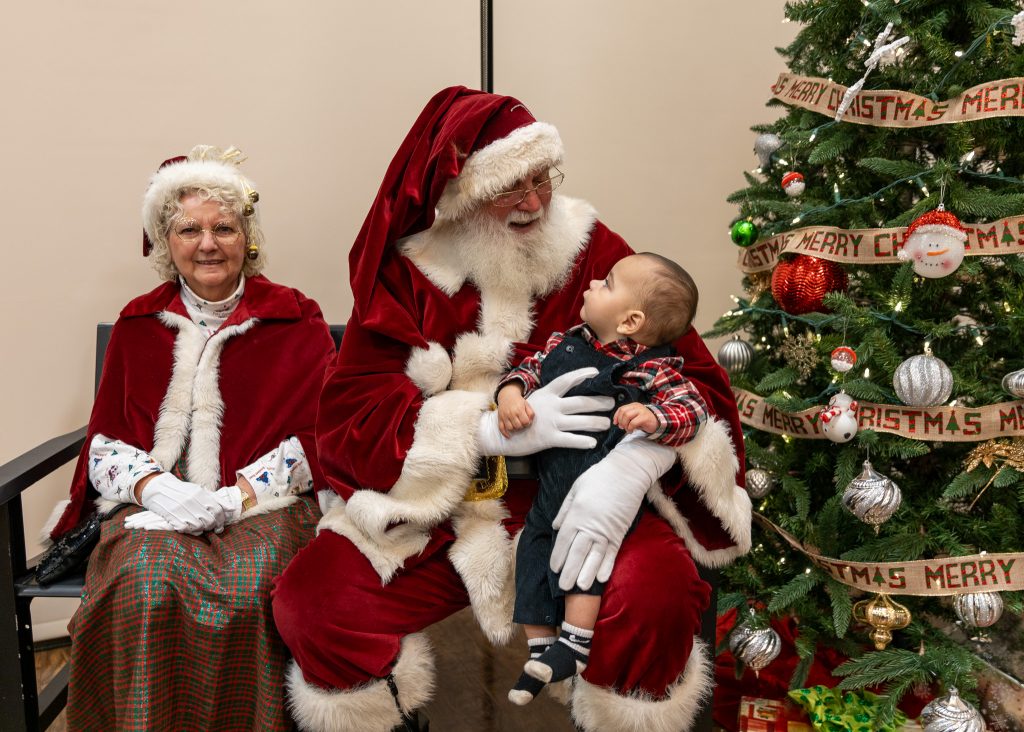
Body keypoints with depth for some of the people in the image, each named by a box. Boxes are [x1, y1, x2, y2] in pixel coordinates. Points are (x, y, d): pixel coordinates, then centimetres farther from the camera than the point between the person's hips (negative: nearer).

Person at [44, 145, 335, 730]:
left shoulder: (294, 320, 8)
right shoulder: (139, 325, 16)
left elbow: (319, 434, 0)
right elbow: (105, 443, 12)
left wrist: (237, 496, -13)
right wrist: (155, 488, -10)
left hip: (264, 501, -2)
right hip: (156, 504, 2)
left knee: (245, 594, -31)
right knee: (143, 592, -29)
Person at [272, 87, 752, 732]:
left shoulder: (593, 251, -1)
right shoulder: (407, 273, 0)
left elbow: (693, 379, -6)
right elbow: (349, 417, -9)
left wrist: (631, 466, -28)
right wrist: (494, 430, -23)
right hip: (434, 512, 1)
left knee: (660, 592, -29)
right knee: (310, 601, -18)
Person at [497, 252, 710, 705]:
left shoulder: (652, 369, -13)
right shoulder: (568, 342, 5)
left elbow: (693, 409, -18)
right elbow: (533, 367, 12)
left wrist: (653, 417, -38)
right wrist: (510, 391, -10)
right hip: (551, 484, 7)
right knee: (533, 548, 7)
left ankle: (575, 644, 5)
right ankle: (541, 648, 19)